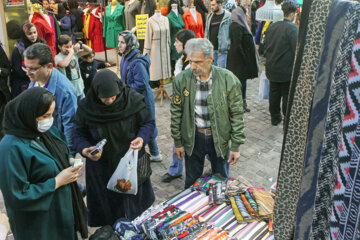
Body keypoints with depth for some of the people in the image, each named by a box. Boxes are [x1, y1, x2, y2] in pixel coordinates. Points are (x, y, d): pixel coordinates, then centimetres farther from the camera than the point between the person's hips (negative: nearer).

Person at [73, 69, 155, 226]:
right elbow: (78, 134, -3)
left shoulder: (133, 100, -17)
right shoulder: (86, 107, -14)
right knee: (108, 209, 14)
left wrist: (142, 138, -26)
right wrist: (84, 150, -24)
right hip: (101, 165, 0)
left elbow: (148, 123, -5)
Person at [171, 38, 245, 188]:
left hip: (219, 138, -1)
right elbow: (176, 113, 0)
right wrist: (178, 142, 3)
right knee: (192, 182, 17)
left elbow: (237, 114, -8)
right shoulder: (181, 80, -10)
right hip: (192, 138, 1)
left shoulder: (228, 80, -14)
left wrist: (236, 146, -7)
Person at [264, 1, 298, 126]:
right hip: (287, 70, -6)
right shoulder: (293, 28, -17)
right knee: (287, 95, 5)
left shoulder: (271, 27, 3)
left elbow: (266, 46, 12)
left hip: (272, 68, 6)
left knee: (274, 93, 16)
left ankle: (275, 117, 27)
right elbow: (296, 50, -19)